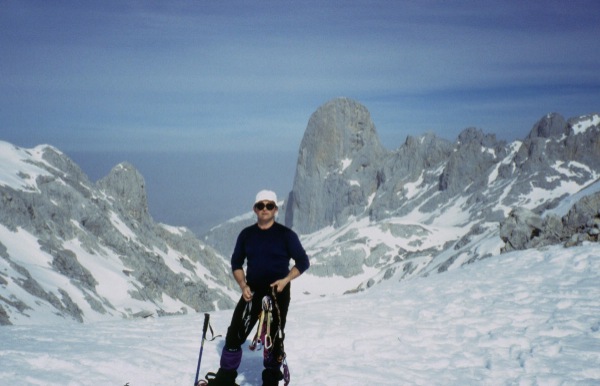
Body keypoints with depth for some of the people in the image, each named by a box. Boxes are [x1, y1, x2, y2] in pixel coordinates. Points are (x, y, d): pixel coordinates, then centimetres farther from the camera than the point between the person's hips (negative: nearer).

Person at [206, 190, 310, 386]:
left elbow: (303, 262, -2)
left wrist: (286, 279, -16)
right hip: (252, 291, 2)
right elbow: (236, 263, 11)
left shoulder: (286, 234, -5)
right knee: (235, 333, -5)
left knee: (274, 338, 6)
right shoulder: (246, 234, 4)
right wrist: (242, 285, -5)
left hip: (278, 293, -2)